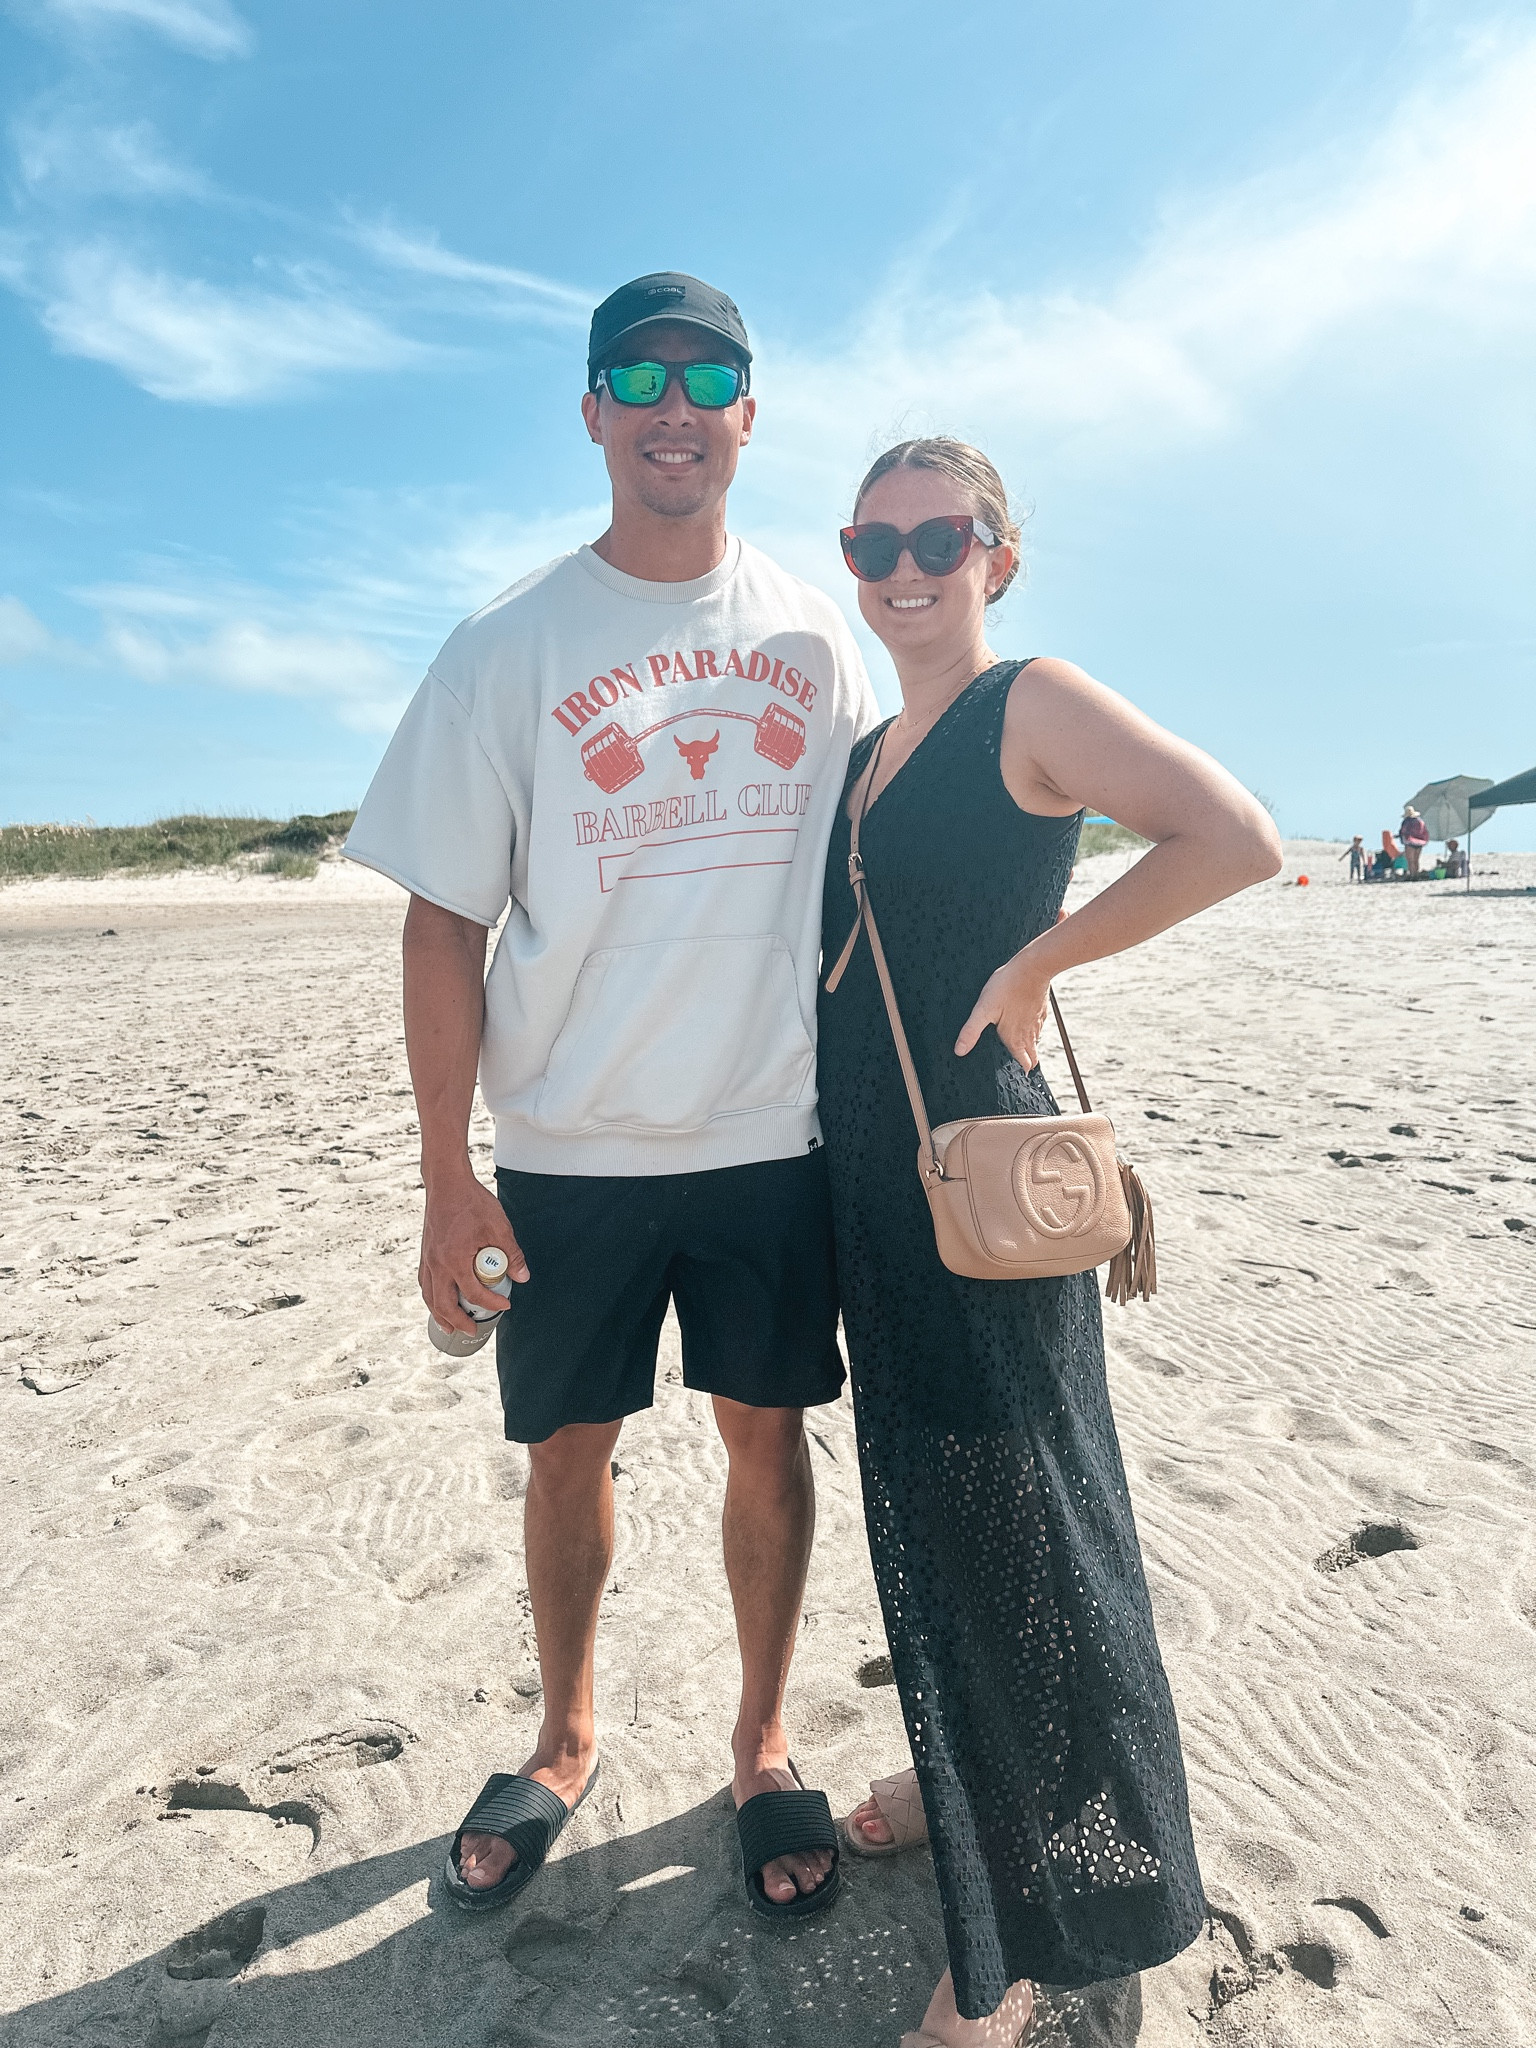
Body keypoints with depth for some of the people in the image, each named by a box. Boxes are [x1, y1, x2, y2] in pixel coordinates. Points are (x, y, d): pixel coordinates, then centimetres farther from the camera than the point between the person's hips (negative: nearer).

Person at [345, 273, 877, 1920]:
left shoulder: (814, 637, 6)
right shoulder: (511, 646, -1)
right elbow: (446, 918, -3)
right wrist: (445, 1178, -7)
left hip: (774, 1132, 2)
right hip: (570, 1148, -1)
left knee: (765, 1431, 10)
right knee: (570, 1447, 12)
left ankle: (763, 1743, 33)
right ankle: (566, 1740, 38)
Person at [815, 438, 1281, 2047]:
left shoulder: (1032, 703, -9)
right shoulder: (867, 749, 15)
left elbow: (1237, 839, -22)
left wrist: (1042, 958, -16)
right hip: (872, 1176, 8)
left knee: (1008, 1525, 5)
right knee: (924, 1508, 20)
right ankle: (967, 1795, 44)